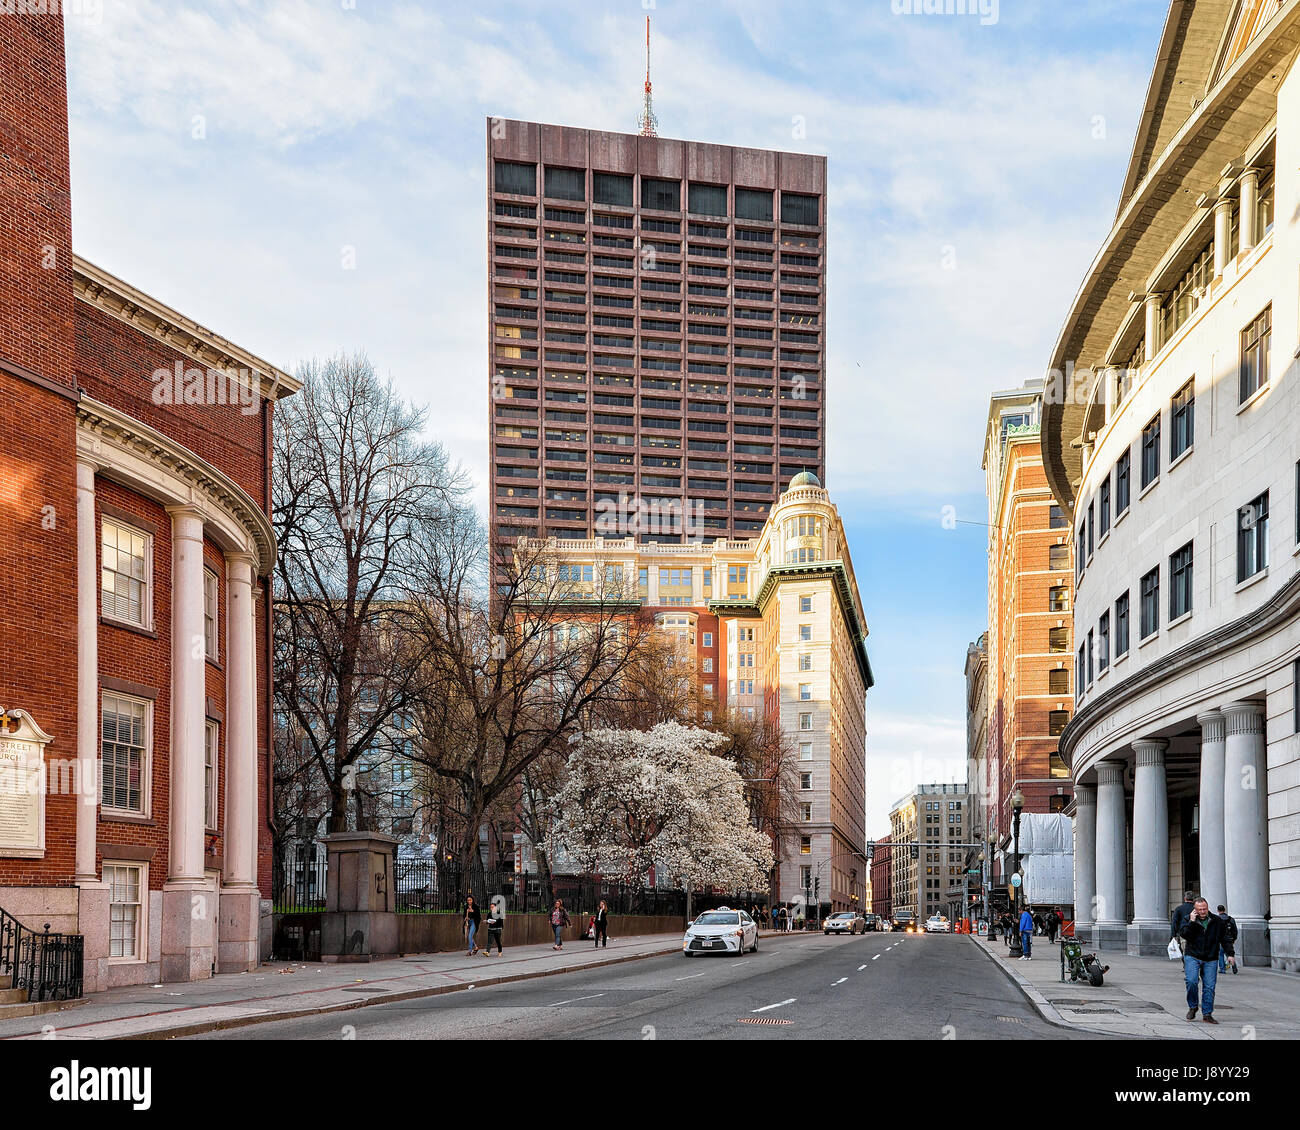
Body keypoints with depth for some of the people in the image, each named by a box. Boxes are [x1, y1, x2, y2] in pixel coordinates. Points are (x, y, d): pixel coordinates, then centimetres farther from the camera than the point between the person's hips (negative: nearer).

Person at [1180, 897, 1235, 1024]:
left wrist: (1230, 954, 5)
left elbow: (1225, 939, 12)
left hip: (1210, 960, 1)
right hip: (1192, 957, -1)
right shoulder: (1188, 920, 2)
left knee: (1209, 986, -2)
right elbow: (1183, 935, -12)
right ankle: (1192, 1007, 5)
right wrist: (1191, 922, -17)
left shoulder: (1217, 921, 6)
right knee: (1191, 982, -17)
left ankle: (1207, 1014, 6)